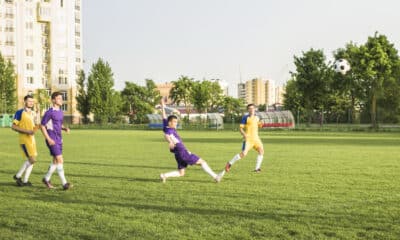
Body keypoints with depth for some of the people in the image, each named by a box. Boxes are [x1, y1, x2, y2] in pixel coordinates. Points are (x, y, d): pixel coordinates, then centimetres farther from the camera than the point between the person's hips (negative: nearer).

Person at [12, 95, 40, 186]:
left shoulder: (33, 114, 13)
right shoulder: (19, 113, -9)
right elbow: (13, 127, -11)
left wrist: (36, 127, -2)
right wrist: (26, 131, -19)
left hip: (32, 139, 8)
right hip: (24, 139, -8)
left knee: (30, 160, 9)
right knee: (32, 160, -12)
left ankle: (25, 180, 17)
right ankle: (18, 176, 3)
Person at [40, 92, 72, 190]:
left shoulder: (61, 112, 12)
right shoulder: (49, 112, -11)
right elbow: (42, 126, -10)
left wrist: (65, 128, 2)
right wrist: (48, 139, -16)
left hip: (59, 140, 8)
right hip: (52, 141, -8)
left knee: (56, 161, 13)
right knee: (60, 160, -13)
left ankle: (46, 179, 30)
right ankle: (64, 183, -10)